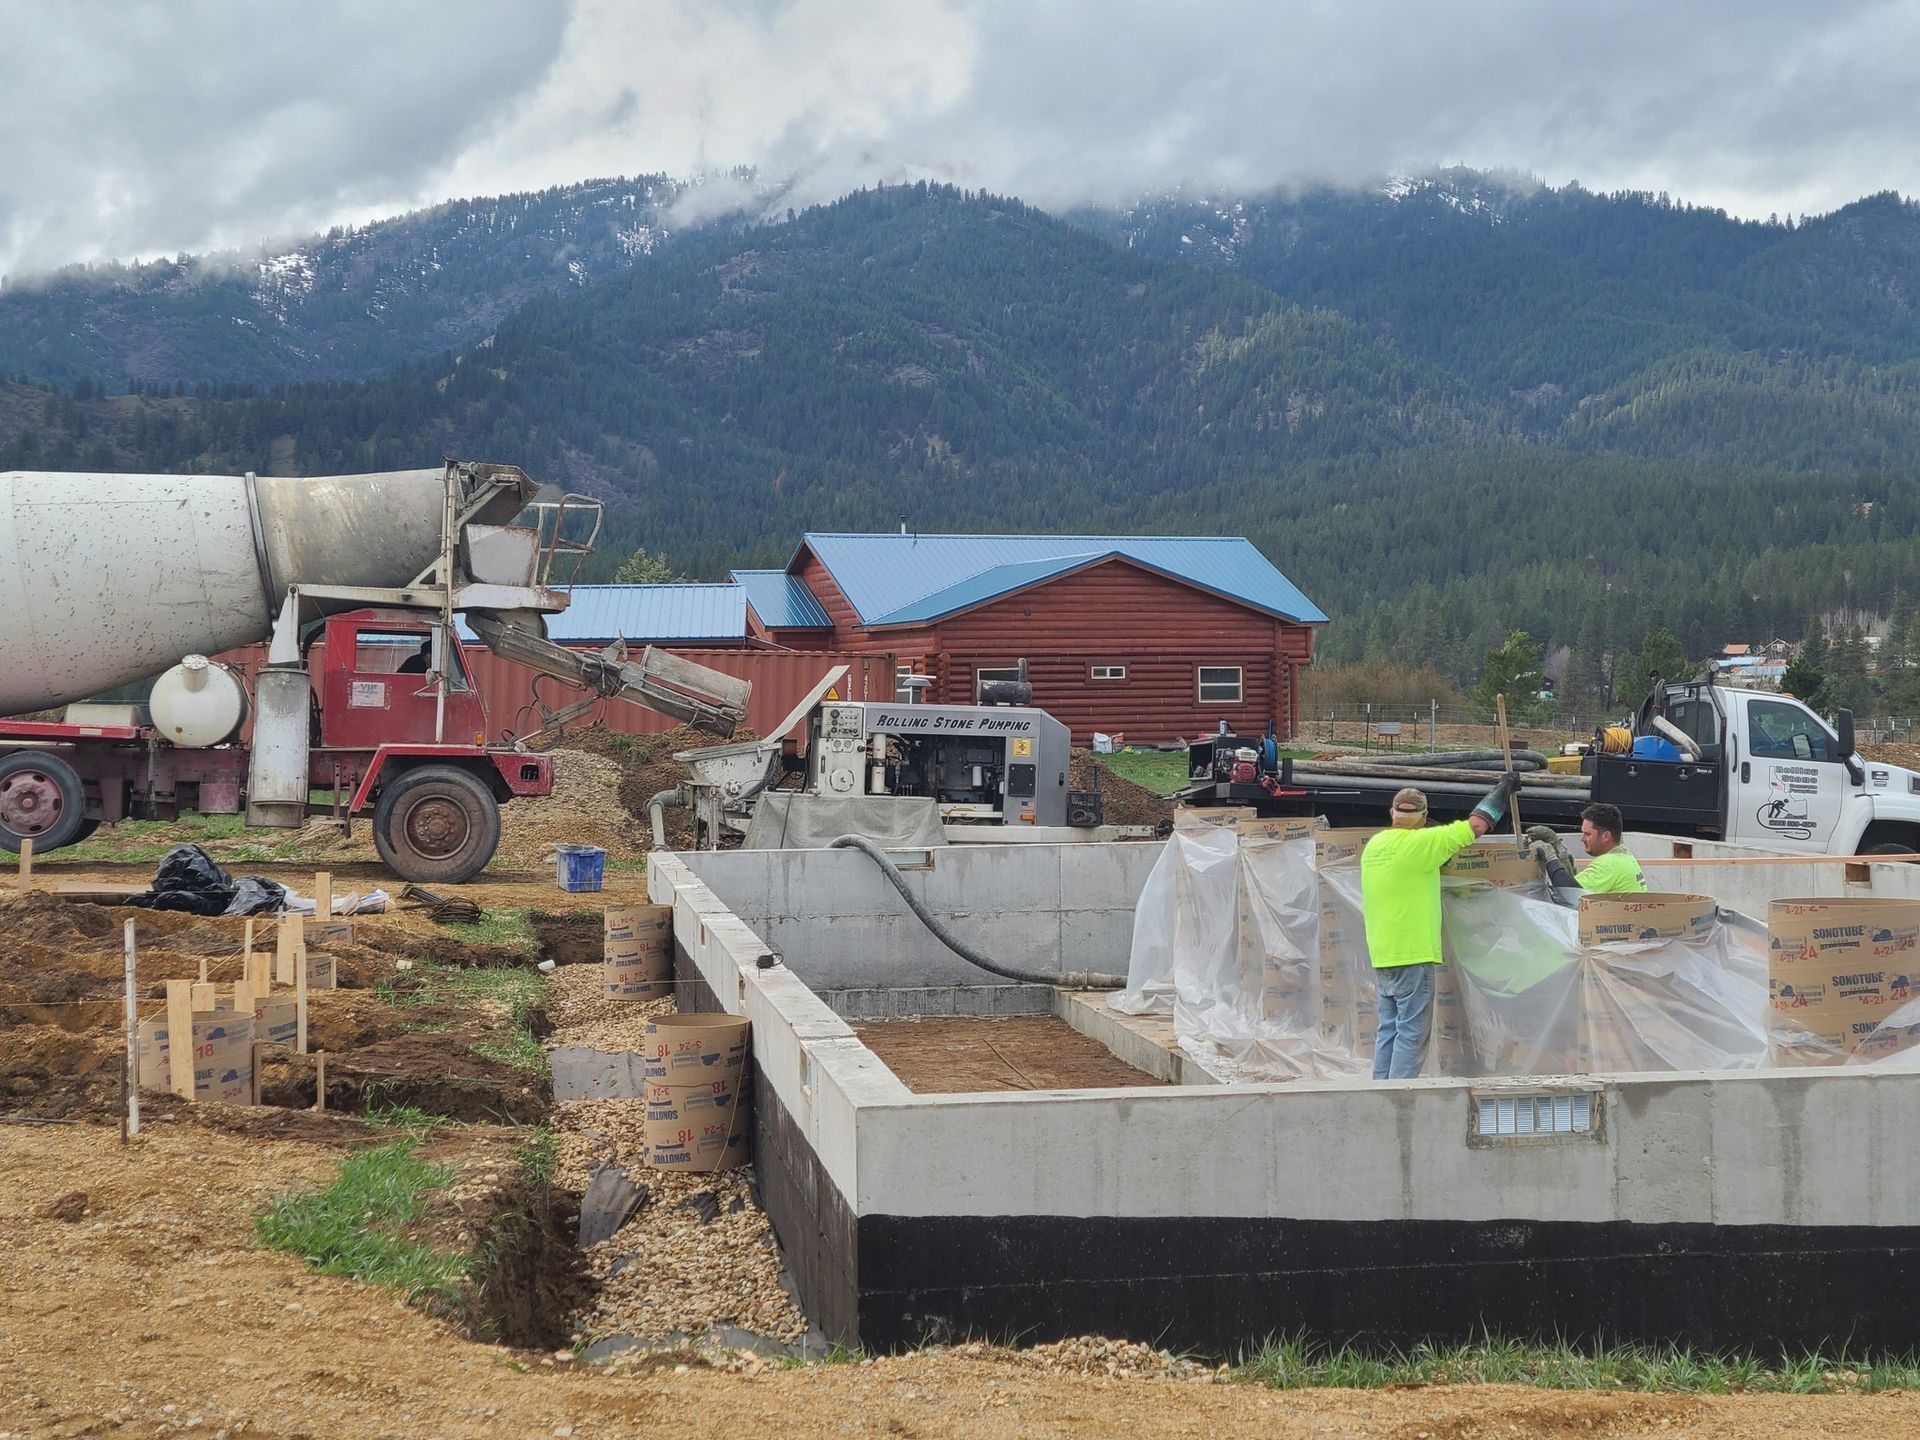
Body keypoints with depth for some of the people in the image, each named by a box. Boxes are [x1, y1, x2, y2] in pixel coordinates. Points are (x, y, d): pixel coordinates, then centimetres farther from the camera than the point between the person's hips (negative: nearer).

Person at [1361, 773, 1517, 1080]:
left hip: (1381, 953, 8)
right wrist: (1503, 789, 2)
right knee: (1412, 1032, -4)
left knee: (1388, 1030, 12)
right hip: (1412, 954, -8)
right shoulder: (1418, 843, -14)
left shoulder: (1374, 845, 8)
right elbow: (1476, 826, -10)